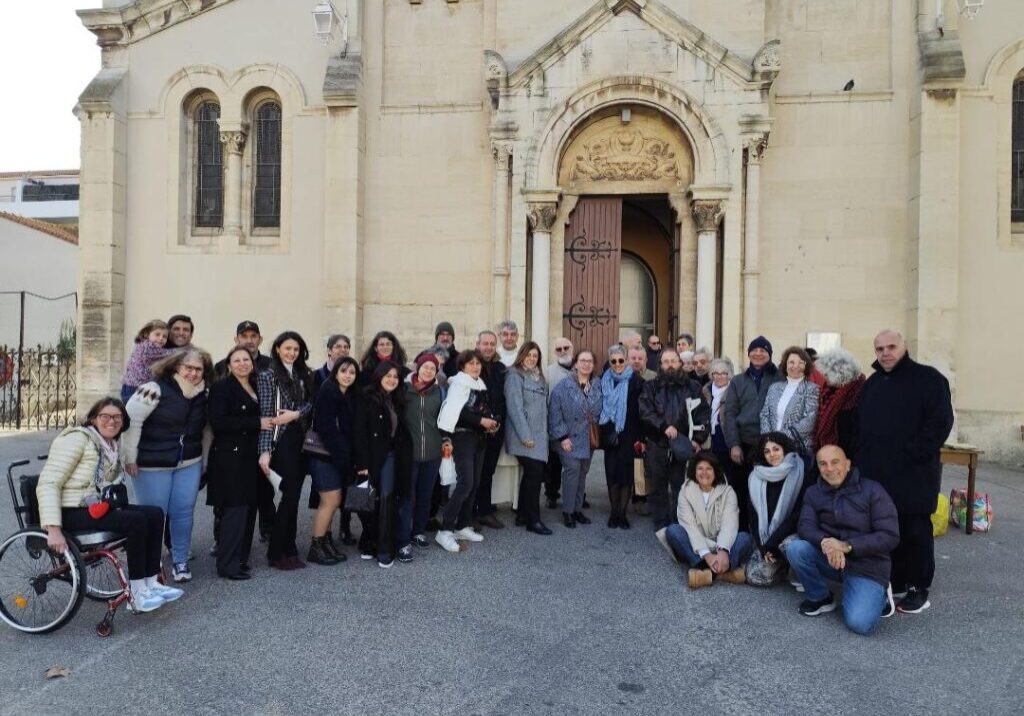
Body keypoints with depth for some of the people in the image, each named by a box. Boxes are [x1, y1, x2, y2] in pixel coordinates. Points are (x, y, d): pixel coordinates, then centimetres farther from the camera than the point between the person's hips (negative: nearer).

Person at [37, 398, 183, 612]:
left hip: (97, 506, 8)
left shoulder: (112, 445, 13)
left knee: (155, 514, -9)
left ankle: (151, 584, -6)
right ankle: (137, 595, -15)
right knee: (137, 521, -25)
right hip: (72, 513, -8)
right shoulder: (78, 438, -12)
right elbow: (48, 483, -19)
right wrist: (53, 529, -28)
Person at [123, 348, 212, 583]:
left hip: (189, 465, 5)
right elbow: (131, 420, -16)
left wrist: (201, 459, 14)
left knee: (183, 513, 8)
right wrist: (130, 458, -14)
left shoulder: (203, 395, 3)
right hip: (152, 466, -5)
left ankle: (180, 561, 23)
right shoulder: (155, 389, -16)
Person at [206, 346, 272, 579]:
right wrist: (257, 423, -19)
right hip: (231, 457, -7)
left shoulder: (255, 387, 15)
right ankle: (228, 565, 3)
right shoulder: (221, 387, -7)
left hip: (251, 457, 7)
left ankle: (240, 558, 20)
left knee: (248, 509, 9)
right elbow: (218, 422, -18)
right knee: (235, 510, -7)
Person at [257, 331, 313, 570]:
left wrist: (296, 413, -13)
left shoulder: (302, 375, 13)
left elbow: (310, 403, 8)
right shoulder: (268, 376, -4)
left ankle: (288, 549, 18)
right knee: (290, 495, -6)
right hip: (281, 441, -5)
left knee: (293, 495, 8)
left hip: (301, 440, 5)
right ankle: (276, 553, 7)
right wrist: (265, 450, -17)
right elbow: (266, 415, -11)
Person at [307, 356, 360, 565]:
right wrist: (343, 457, -18)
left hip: (338, 456, 8)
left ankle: (326, 542, 20)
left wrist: (347, 457, 3)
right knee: (331, 501, -6)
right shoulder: (327, 392, -14)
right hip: (325, 455, -8)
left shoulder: (349, 396, 10)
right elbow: (327, 429, -20)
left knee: (332, 501, 11)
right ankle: (316, 548, 5)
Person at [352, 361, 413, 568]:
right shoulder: (367, 398, -6)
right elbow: (359, 431, -12)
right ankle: (368, 543, 21)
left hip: (390, 457, 3)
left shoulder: (397, 400, 11)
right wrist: (362, 463, -17)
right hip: (371, 457, -3)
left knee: (386, 498, -6)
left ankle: (385, 549, -3)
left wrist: (404, 459, 6)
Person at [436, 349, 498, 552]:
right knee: (465, 483, -15)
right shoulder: (459, 383, -9)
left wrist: (491, 423, 3)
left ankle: (462, 526, 19)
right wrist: (481, 421, -19)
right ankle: (445, 530, -9)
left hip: (479, 437, 8)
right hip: (462, 436, -8)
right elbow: (456, 412, -21)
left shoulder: (481, 385, 15)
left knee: (474, 483, 9)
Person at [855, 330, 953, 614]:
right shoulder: (871, 384, 16)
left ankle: (919, 589, 15)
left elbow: (940, 423, -11)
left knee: (914, 532, 3)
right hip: (876, 474, 6)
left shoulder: (928, 378, -4)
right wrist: (861, 459, 7)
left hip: (913, 475, -6)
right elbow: (860, 425, 19)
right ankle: (895, 581, 26)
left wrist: (912, 455, -16)